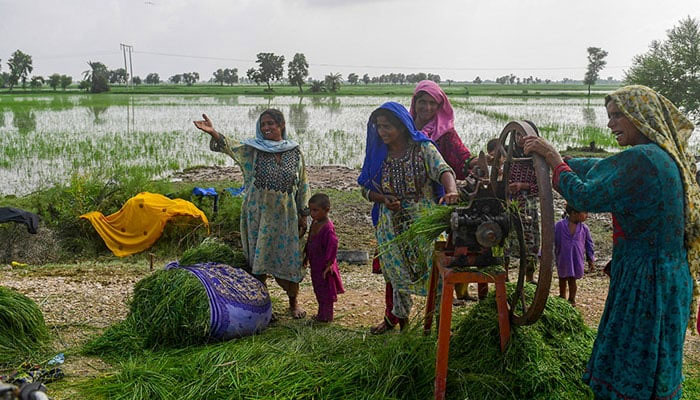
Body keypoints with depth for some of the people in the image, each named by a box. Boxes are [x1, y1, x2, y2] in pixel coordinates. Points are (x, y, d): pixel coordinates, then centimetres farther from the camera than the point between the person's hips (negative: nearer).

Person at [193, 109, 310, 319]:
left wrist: (303, 215, 6)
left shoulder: (294, 152, 3)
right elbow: (230, 146, -19)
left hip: (286, 215, 1)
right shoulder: (252, 149, -1)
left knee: (290, 258, 6)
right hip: (258, 213, 0)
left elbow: (303, 186, 7)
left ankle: (294, 302, 25)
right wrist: (213, 132, -38)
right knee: (257, 259, 6)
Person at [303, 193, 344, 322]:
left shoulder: (327, 227, -24)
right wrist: (307, 256, 22)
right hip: (315, 264, 9)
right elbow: (310, 241, 17)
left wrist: (329, 264, -22)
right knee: (318, 289, 19)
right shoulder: (314, 223, 5)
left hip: (324, 265, -9)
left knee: (325, 289, 3)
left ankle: (327, 315, 14)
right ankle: (321, 313, 32)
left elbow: (333, 246, -24)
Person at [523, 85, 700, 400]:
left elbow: (586, 197, -20)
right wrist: (551, 157, 10)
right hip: (666, 276, 9)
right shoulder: (665, 156, 9)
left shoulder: (640, 159, -22)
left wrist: (554, 161, -7)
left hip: (645, 278, -9)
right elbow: (598, 168, 14)